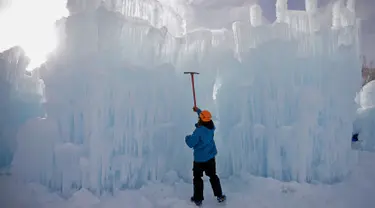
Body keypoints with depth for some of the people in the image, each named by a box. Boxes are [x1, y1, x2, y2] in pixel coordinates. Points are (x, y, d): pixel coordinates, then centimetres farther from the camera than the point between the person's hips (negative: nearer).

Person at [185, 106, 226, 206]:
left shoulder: (199, 130, -27)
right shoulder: (211, 127, -7)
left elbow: (191, 143, -24)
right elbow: (207, 118, 16)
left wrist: (187, 138, -2)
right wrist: (198, 110, 24)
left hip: (199, 158, -5)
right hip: (210, 157, 6)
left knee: (197, 178, 12)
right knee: (213, 176, 19)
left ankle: (198, 199, 20)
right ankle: (219, 196, 25)